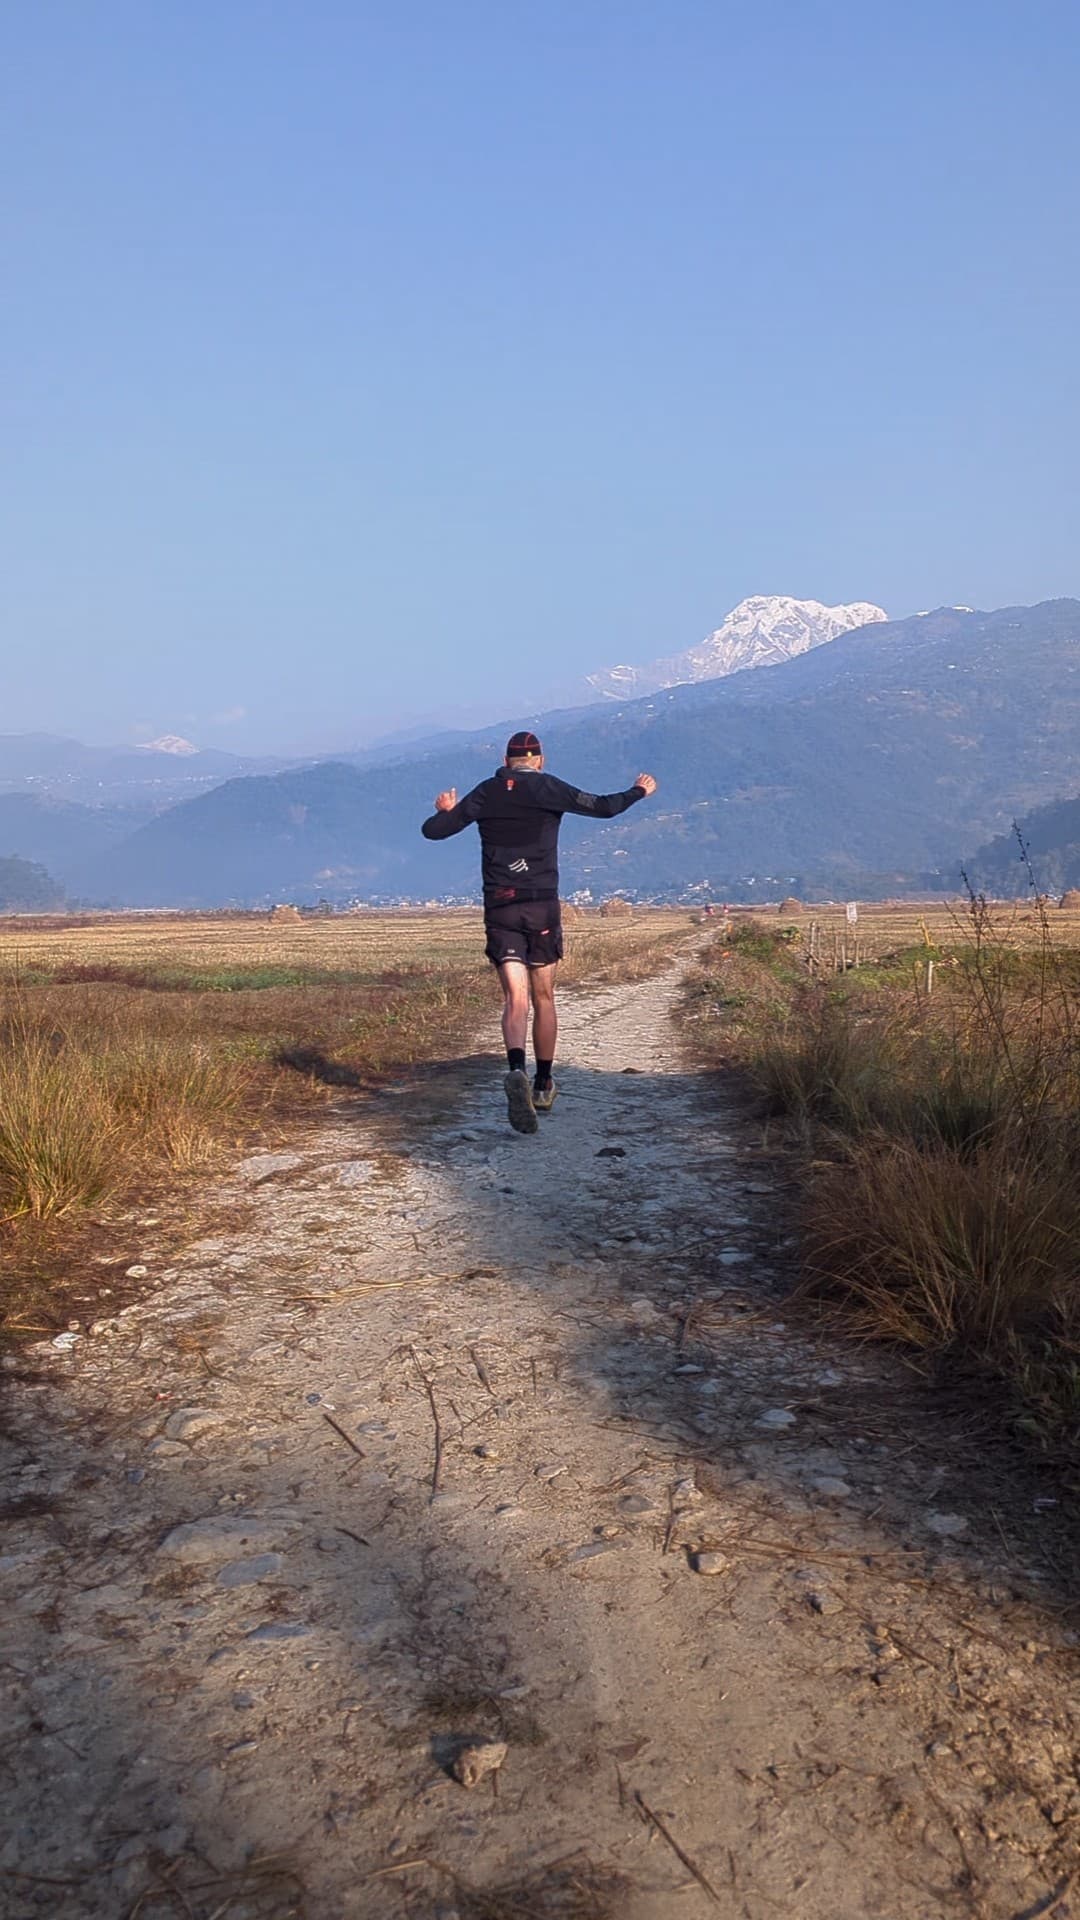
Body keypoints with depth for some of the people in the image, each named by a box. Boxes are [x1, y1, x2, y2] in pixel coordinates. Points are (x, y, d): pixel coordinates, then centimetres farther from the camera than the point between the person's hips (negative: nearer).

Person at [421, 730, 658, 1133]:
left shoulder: (484, 794, 7)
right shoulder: (549, 788, 1)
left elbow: (432, 830, 7)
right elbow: (604, 808, 0)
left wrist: (445, 810, 31)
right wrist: (639, 791, 19)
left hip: (498, 908, 1)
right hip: (541, 906, -1)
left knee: (515, 998, -5)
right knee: (544, 998, 12)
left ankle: (516, 1072, -32)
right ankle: (543, 1086, 21)